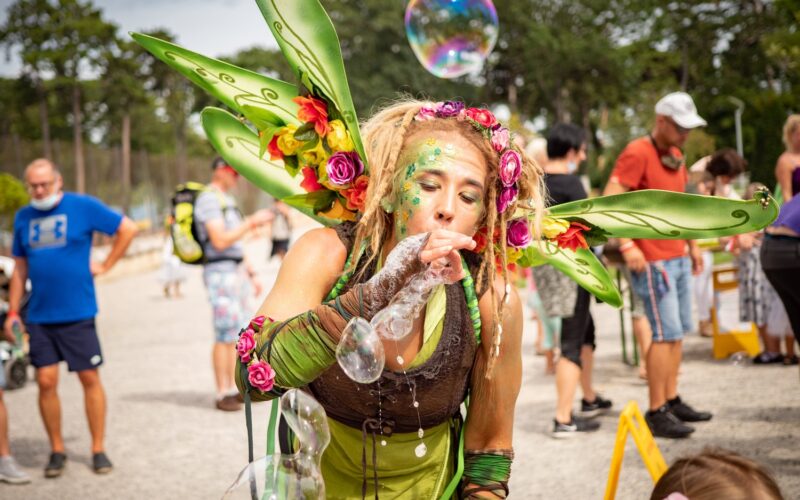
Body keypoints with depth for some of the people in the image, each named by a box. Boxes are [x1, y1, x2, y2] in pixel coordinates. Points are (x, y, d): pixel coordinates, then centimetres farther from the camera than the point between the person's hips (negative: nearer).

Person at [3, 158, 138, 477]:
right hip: (39, 317, 3)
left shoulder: (82, 207, -3)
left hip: (77, 313, -3)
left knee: (90, 378, 2)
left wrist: (105, 265, -2)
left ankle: (98, 449, 13)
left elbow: (128, 228, 2)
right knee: (46, 382, 1)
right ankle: (57, 451, 14)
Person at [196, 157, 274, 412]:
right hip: (220, 272, -10)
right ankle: (223, 394, -4)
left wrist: (251, 274, 20)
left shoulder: (226, 200, 19)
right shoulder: (209, 199, -12)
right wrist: (251, 222, -18)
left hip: (237, 271, 10)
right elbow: (220, 241, -21)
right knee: (226, 335, -9)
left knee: (239, 333, 9)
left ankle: (234, 389, 15)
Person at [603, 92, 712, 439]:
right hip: (651, 261, -9)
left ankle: (672, 400, 20)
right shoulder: (637, 154, -14)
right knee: (667, 333, -9)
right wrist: (626, 245, -27)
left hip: (678, 258, 9)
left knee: (678, 331, 11)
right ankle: (656, 412, -3)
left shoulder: (675, 156, 14)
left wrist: (692, 244, 22)